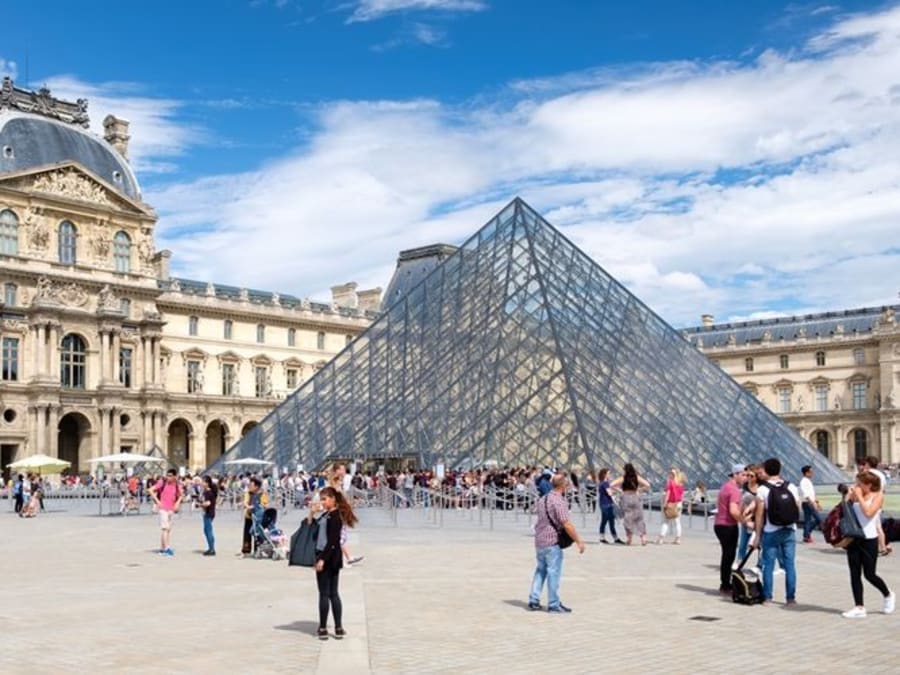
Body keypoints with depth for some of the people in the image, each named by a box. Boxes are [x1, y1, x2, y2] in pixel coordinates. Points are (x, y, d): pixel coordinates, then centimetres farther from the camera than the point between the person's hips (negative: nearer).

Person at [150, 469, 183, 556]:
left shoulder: (177, 486, 5)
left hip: (171, 509, 5)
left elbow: (180, 495, 22)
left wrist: (177, 503, 5)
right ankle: (167, 548, -18)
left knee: (169, 528, 9)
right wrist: (157, 501, -12)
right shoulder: (162, 483, -6)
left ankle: (162, 548, 18)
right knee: (164, 527, -14)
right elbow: (151, 490, -7)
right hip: (163, 508, -5)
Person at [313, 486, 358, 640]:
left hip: (328, 558, -10)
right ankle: (339, 628, 15)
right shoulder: (326, 515, 13)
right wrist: (311, 518, 10)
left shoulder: (335, 516, -15)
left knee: (324, 594, -1)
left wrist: (322, 559, -23)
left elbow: (332, 541, -21)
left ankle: (323, 629, 6)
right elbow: (318, 534, 19)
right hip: (329, 558, 10)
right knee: (333, 593, 12)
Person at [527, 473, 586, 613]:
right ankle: (554, 604, 4)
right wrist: (578, 541, -16)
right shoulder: (559, 502, -18)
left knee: (540, 570, 17)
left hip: (539, 540, 8)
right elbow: (567, 524, -22)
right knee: (554, 572, -1)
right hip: (552, 541, -8)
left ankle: (534, 601, 16)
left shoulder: (543, 499, 10)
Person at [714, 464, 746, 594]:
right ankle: (725, 586, 2)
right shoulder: (734, 489, -18)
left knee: (727, 555, 16)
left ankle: (725, 585, 22)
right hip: (728, 526, -10)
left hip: (720, 524, 10)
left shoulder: (725, 486, 14)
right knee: (729, 555, -3)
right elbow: (733, 511, -28)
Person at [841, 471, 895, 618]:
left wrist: (859, 497, -16)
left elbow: (868, 512, -21)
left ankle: (888, 595, 31)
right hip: (854, 538, 5)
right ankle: (859, 607, 8)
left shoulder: (878, 496, -6)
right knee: (855, 574, 3)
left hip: (869, 540, -5)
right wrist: (848, 496, -3)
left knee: (869, 574, 3)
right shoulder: (855, 495, 7)